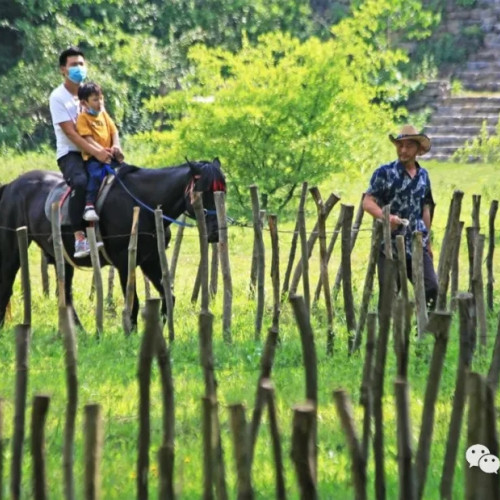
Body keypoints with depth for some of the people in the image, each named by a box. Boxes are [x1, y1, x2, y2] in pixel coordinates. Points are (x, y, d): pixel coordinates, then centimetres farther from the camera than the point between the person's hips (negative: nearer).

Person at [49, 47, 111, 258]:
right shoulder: (58, 97, -7)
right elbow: (70, 131, -16)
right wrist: (95, 152, -27)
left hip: (94, 152, 6)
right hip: (70, 153, -6)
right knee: (81, 182, -36)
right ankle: (79, 239, -37)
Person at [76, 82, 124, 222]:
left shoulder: (104, 115, 16)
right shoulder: (83, 118, -3)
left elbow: (114, 132, 12)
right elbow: (87, 138, -13)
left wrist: (116, 146, -8)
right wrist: (101, 150, -23)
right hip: (92, 157, -7)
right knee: (96, 174, -31)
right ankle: (89, 206, -34)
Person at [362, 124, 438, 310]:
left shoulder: (423, 175, 12)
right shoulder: (384, 173, -3)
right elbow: (367, 202, -8)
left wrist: (428, 241, 21)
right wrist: (386, 216, -27)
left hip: (417, 245, 4)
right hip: (390, 245, -4)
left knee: (431, 289, -4)